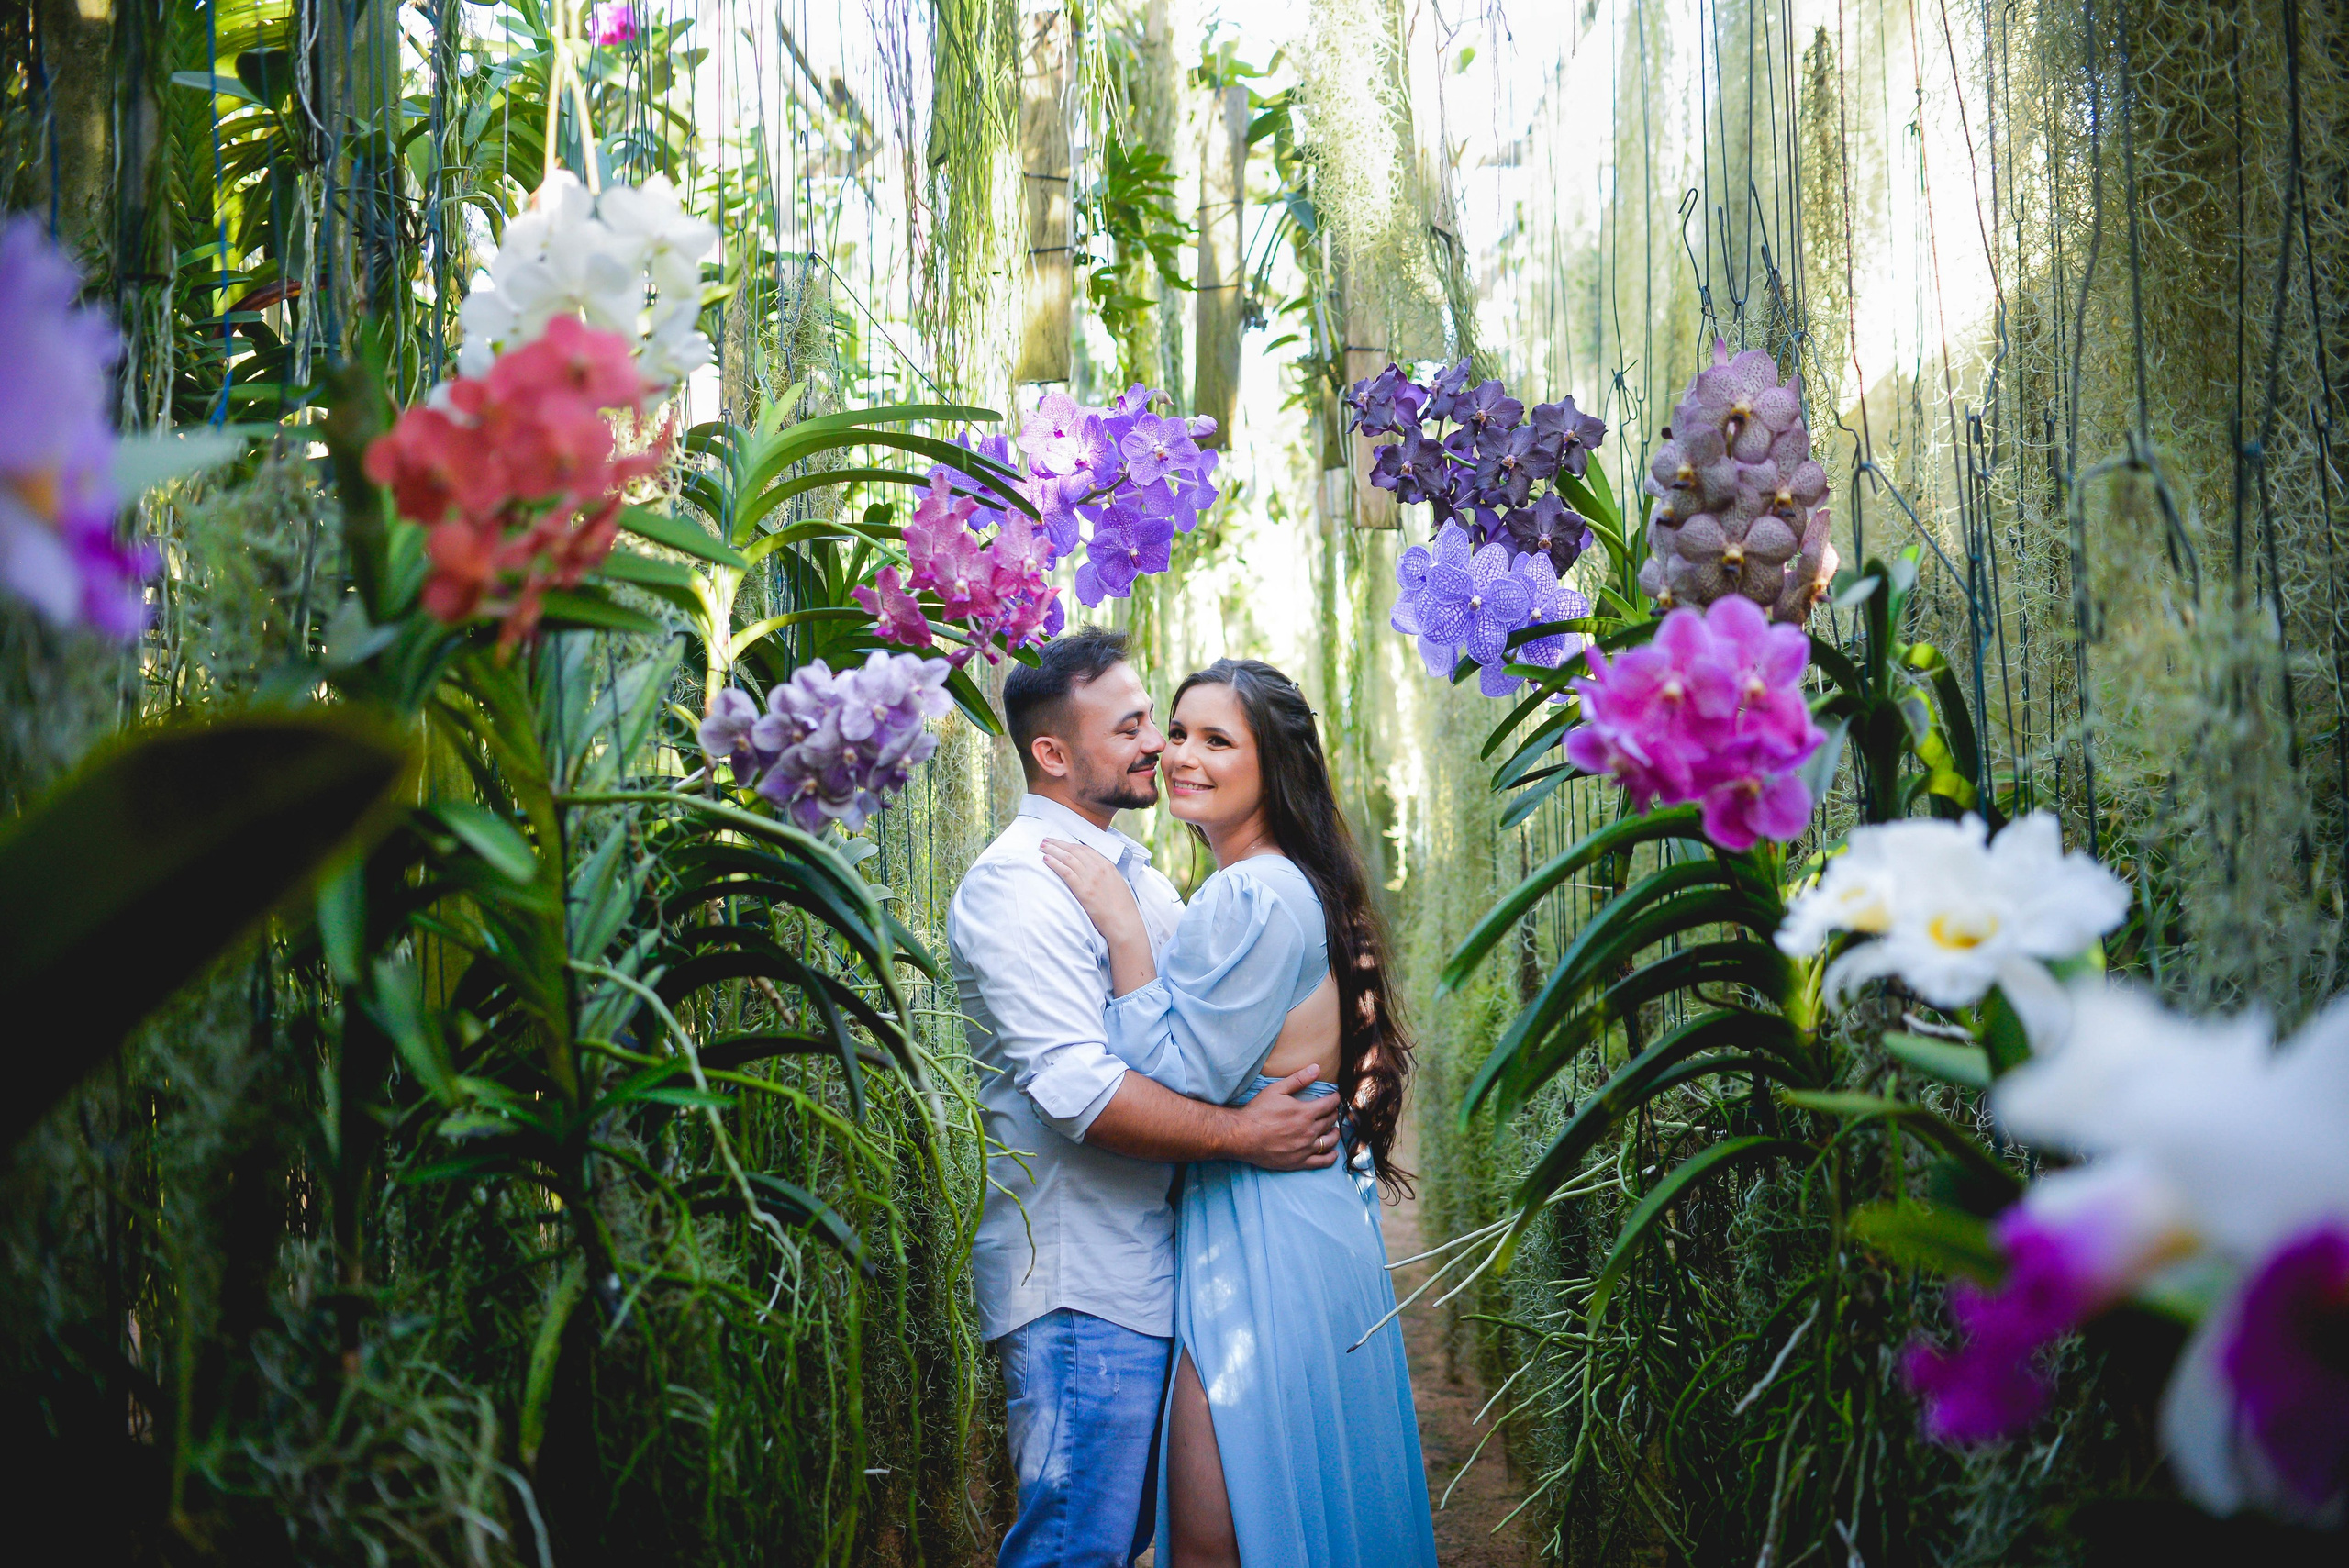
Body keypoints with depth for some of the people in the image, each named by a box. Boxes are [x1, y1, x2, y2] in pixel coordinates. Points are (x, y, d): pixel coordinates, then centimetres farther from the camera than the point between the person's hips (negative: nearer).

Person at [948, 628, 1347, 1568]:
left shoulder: (1135, 874, 17)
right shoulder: (1018, 885, -15)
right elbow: (1075, 1087, -24)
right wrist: (1242, 1134, -22)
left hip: (1154, 1270, 10)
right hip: (1081, 1288, -9)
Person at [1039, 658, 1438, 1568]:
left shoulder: (1254, 898, -18)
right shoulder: (1291, 885, 15)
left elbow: (1183, 1079, -21)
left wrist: (1123, 930, -19)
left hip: (1260, 1238, -11)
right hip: (1311, 1216, 11)